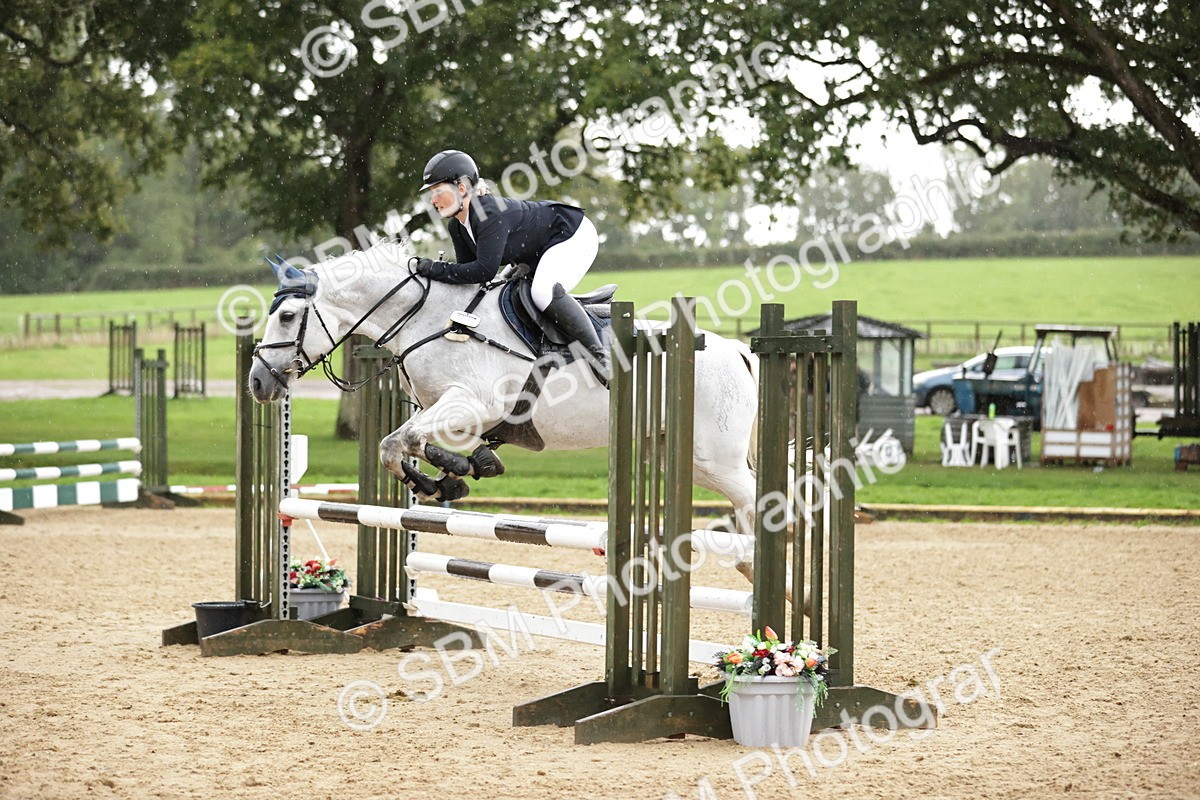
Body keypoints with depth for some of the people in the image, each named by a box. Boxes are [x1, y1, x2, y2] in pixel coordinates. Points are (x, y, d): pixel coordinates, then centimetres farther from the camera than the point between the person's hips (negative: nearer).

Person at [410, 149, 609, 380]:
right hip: (540, 253, 11)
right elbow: (466, 269, 0)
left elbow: (485, 270, -37)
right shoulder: (456, 227, -3)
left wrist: (435, 269, -35)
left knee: (544, 293, -33)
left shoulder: (490, 213, -33)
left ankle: (600, 354, -23)